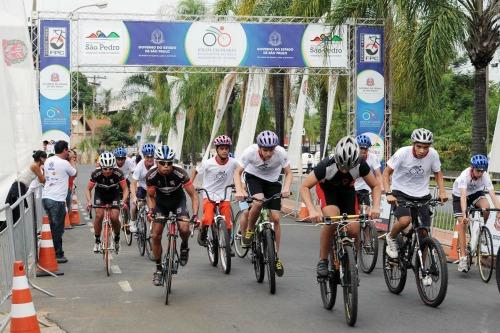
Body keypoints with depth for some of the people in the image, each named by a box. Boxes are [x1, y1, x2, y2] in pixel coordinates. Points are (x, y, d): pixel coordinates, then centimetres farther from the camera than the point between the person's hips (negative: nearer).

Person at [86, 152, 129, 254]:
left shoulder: (118, 173, -29)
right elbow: (88, 189, -17)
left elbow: (125, 189, -21)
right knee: (99, 215, -21)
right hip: (100, 194, 0)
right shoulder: (96, 174, -28)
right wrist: (89, 201, -34)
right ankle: (97, 241, -3)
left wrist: (123, 201, -38)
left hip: (114, 195, 0)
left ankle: (117, 238, 10)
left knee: (114, 217, -18)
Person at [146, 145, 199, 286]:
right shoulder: (151, 176, -25)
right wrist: (151, 210, -26)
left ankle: (184, 247, 7)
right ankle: (158, 268, 9)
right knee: (155, 236, -8)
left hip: (178, 201, -2)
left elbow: (193, 195, -23)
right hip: (161, 202, 2)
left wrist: (195, 215, -34)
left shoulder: (180, 174, -31)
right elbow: (150, 196, -7)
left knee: (184, 229, -28)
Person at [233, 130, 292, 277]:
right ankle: (249, 230, -5)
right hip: (254, 177, -1)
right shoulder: (250, 152, -29)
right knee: (258, 201, -34)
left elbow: (288, 173, -16)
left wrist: (286, 188, -36)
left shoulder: (281, 152, -28)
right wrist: (239, 190, -38)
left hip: (272, 182, 1)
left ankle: (276, 256, 7)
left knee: (275, 218, -7)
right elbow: (237, 172, -20)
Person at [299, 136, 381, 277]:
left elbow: (375, 186, -15)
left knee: (354, 229, -16)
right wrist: (312, 210, -45)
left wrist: (376, 207, -33)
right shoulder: (327, 165, -36)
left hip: (347, 190, 3)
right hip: (327, 188, -2)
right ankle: (323, 260, -16)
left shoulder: (360, 165, -29)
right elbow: (304, 187, -31)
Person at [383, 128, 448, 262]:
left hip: (422, 195, 3)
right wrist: (388, 193, -25)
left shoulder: (433, 154, -13)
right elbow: (387, 172, -12)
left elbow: (438, 173, 6)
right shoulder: (403, 153, -20)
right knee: (405, 221, -30)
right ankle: (391, 238, 2)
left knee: (424, 233, -2)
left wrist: (442, 191, -10)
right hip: (400, 192, -3)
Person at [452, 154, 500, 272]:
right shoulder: (465, 176, -36)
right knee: (462, 223, -14)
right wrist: (464, 214, -56)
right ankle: (463, 257, -13)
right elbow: (463, 196, -45)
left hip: (476, 193, 3)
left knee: (486, 207, -29)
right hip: (459, 195, -2)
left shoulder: (485, 176, -27)